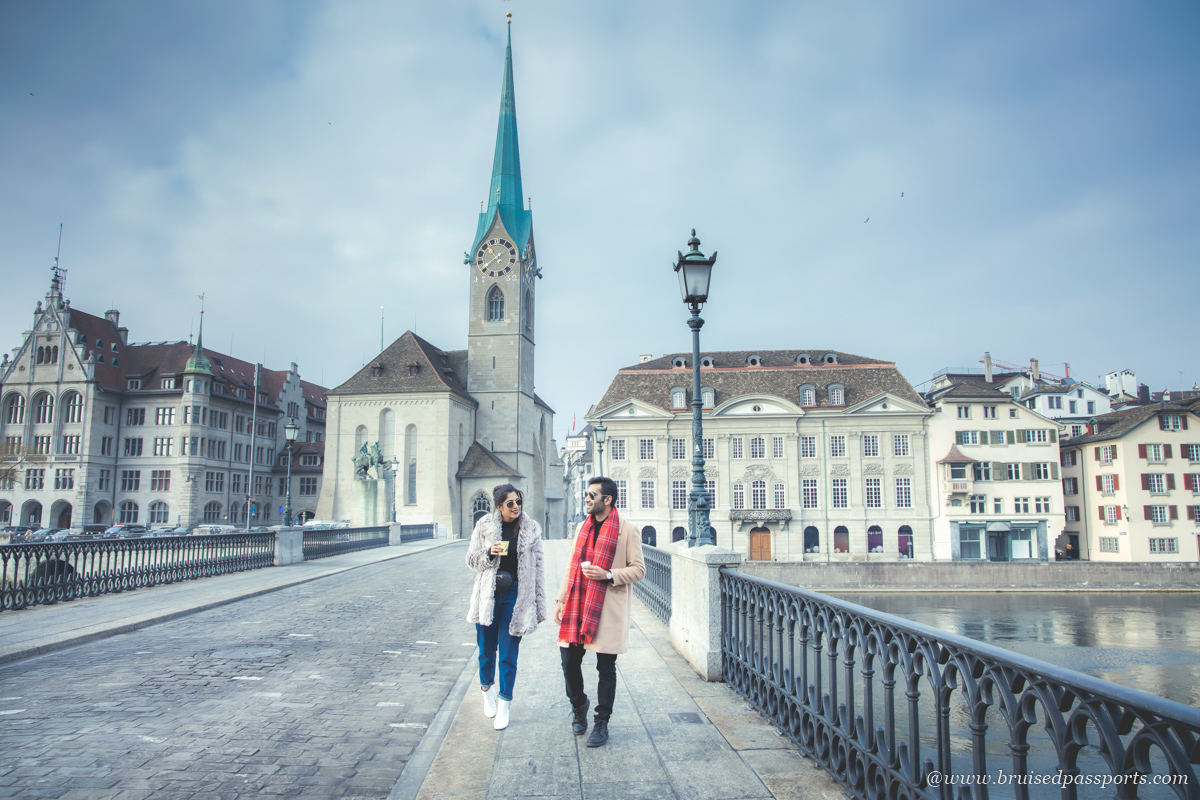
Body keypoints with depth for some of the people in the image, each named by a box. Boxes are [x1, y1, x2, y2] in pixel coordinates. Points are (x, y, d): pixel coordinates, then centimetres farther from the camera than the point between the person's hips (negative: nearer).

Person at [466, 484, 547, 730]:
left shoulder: (531, 529, 1)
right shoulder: (484, 525, 1)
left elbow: (538, 567, 3)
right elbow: (471, 559, 7)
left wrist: (539, 605, 1)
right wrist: (489, 553, -15)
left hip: (515, 596, -1)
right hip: (488, 596, 1)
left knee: (509, 654, 1)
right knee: (486, 649, 11)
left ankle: (504, 704, 17)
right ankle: (487, 689, 38)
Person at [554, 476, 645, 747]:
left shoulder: (628, 529, -5)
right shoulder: (583, 527, 13)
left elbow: (638, 569, -6)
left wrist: (608, 575, -19)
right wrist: (561, 599, 12)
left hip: (609, 609, -5)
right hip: (578, 605, 5)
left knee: (606, 669, 4)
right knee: (569, 659, 5)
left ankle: (601, 723, 19)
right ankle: (578, 704, 33)